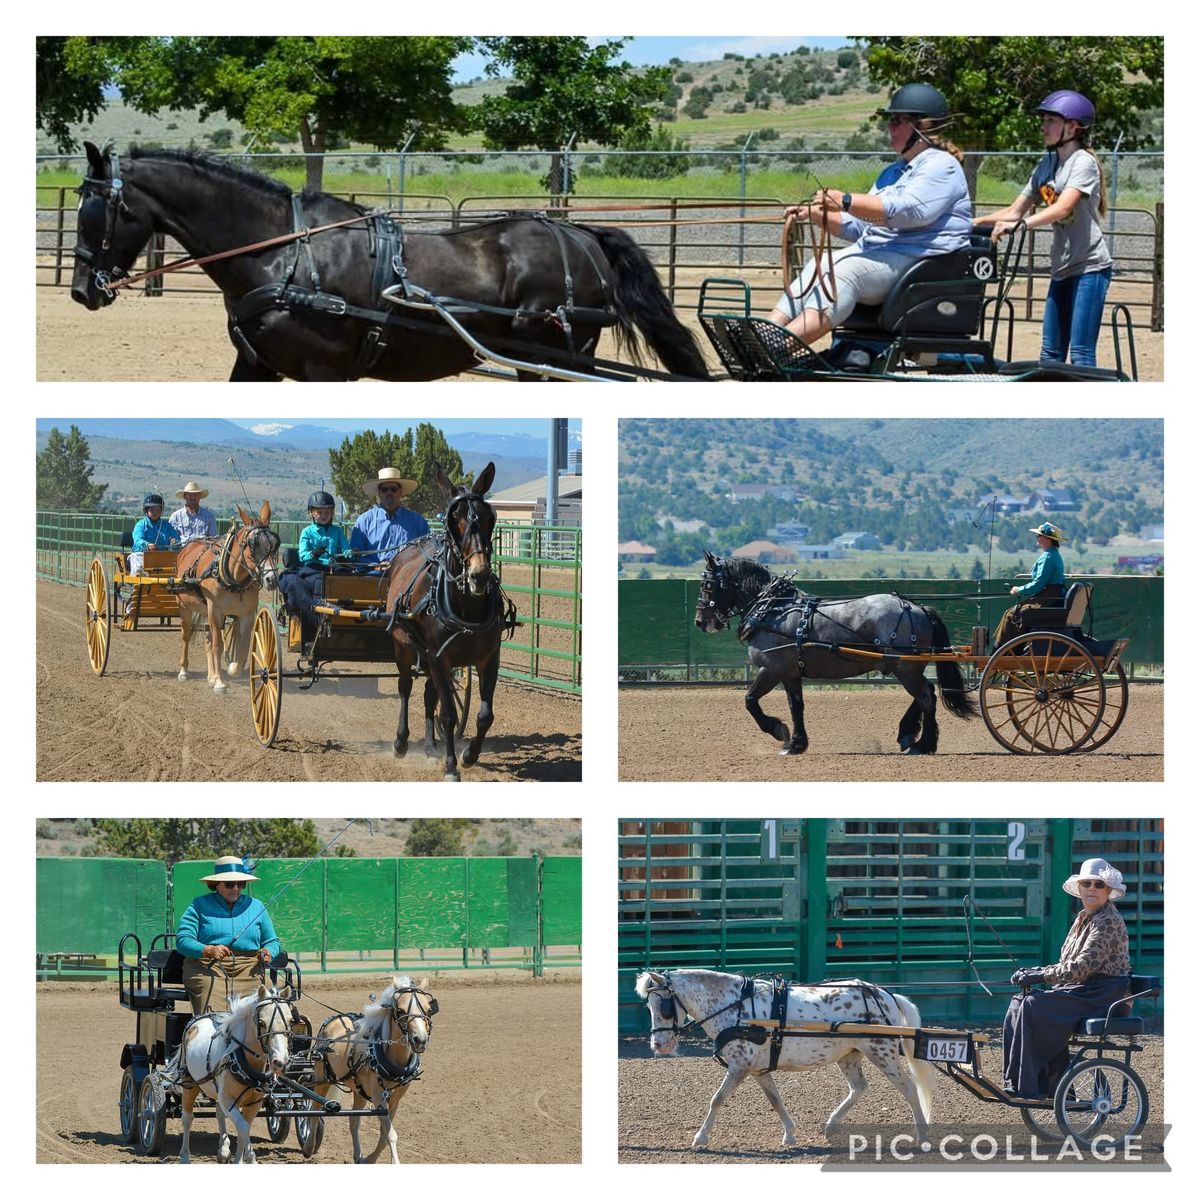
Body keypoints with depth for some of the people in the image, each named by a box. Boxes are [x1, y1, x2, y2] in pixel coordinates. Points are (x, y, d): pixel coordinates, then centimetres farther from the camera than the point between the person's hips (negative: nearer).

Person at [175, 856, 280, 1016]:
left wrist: (268, 953, 0)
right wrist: (208, 950, -19)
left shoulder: (256, 906, 22)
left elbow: (272, 941, 26)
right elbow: (182, 940, 0)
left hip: (248, 967, 3)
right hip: (206, 966, -3)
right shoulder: (200, 905, 11)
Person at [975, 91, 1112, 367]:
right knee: (1051, 353, 6)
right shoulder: (1047, 165, 15)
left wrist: (1019, 224, -35)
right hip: (1062, 269, 8)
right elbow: (1015, 210, 16)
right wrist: (970, 223, 4)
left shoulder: (1084, 162, -9)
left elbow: (1061, 209, -24)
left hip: (1090, 268, -8)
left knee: (1081, 354, -14)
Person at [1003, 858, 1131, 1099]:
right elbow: (1067, 966, 18)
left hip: (1103, 996, -9)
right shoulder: (1083, 919, 16)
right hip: (1082, 991, 9)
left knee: (1033, 1008, -23)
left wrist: (1041, 976, -17)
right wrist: (1036, 972, 2)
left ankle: (1028, 1086, -20)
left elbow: (1082, 966, -21)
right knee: (1019, 1003, -3)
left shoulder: (1108, 922, -13)